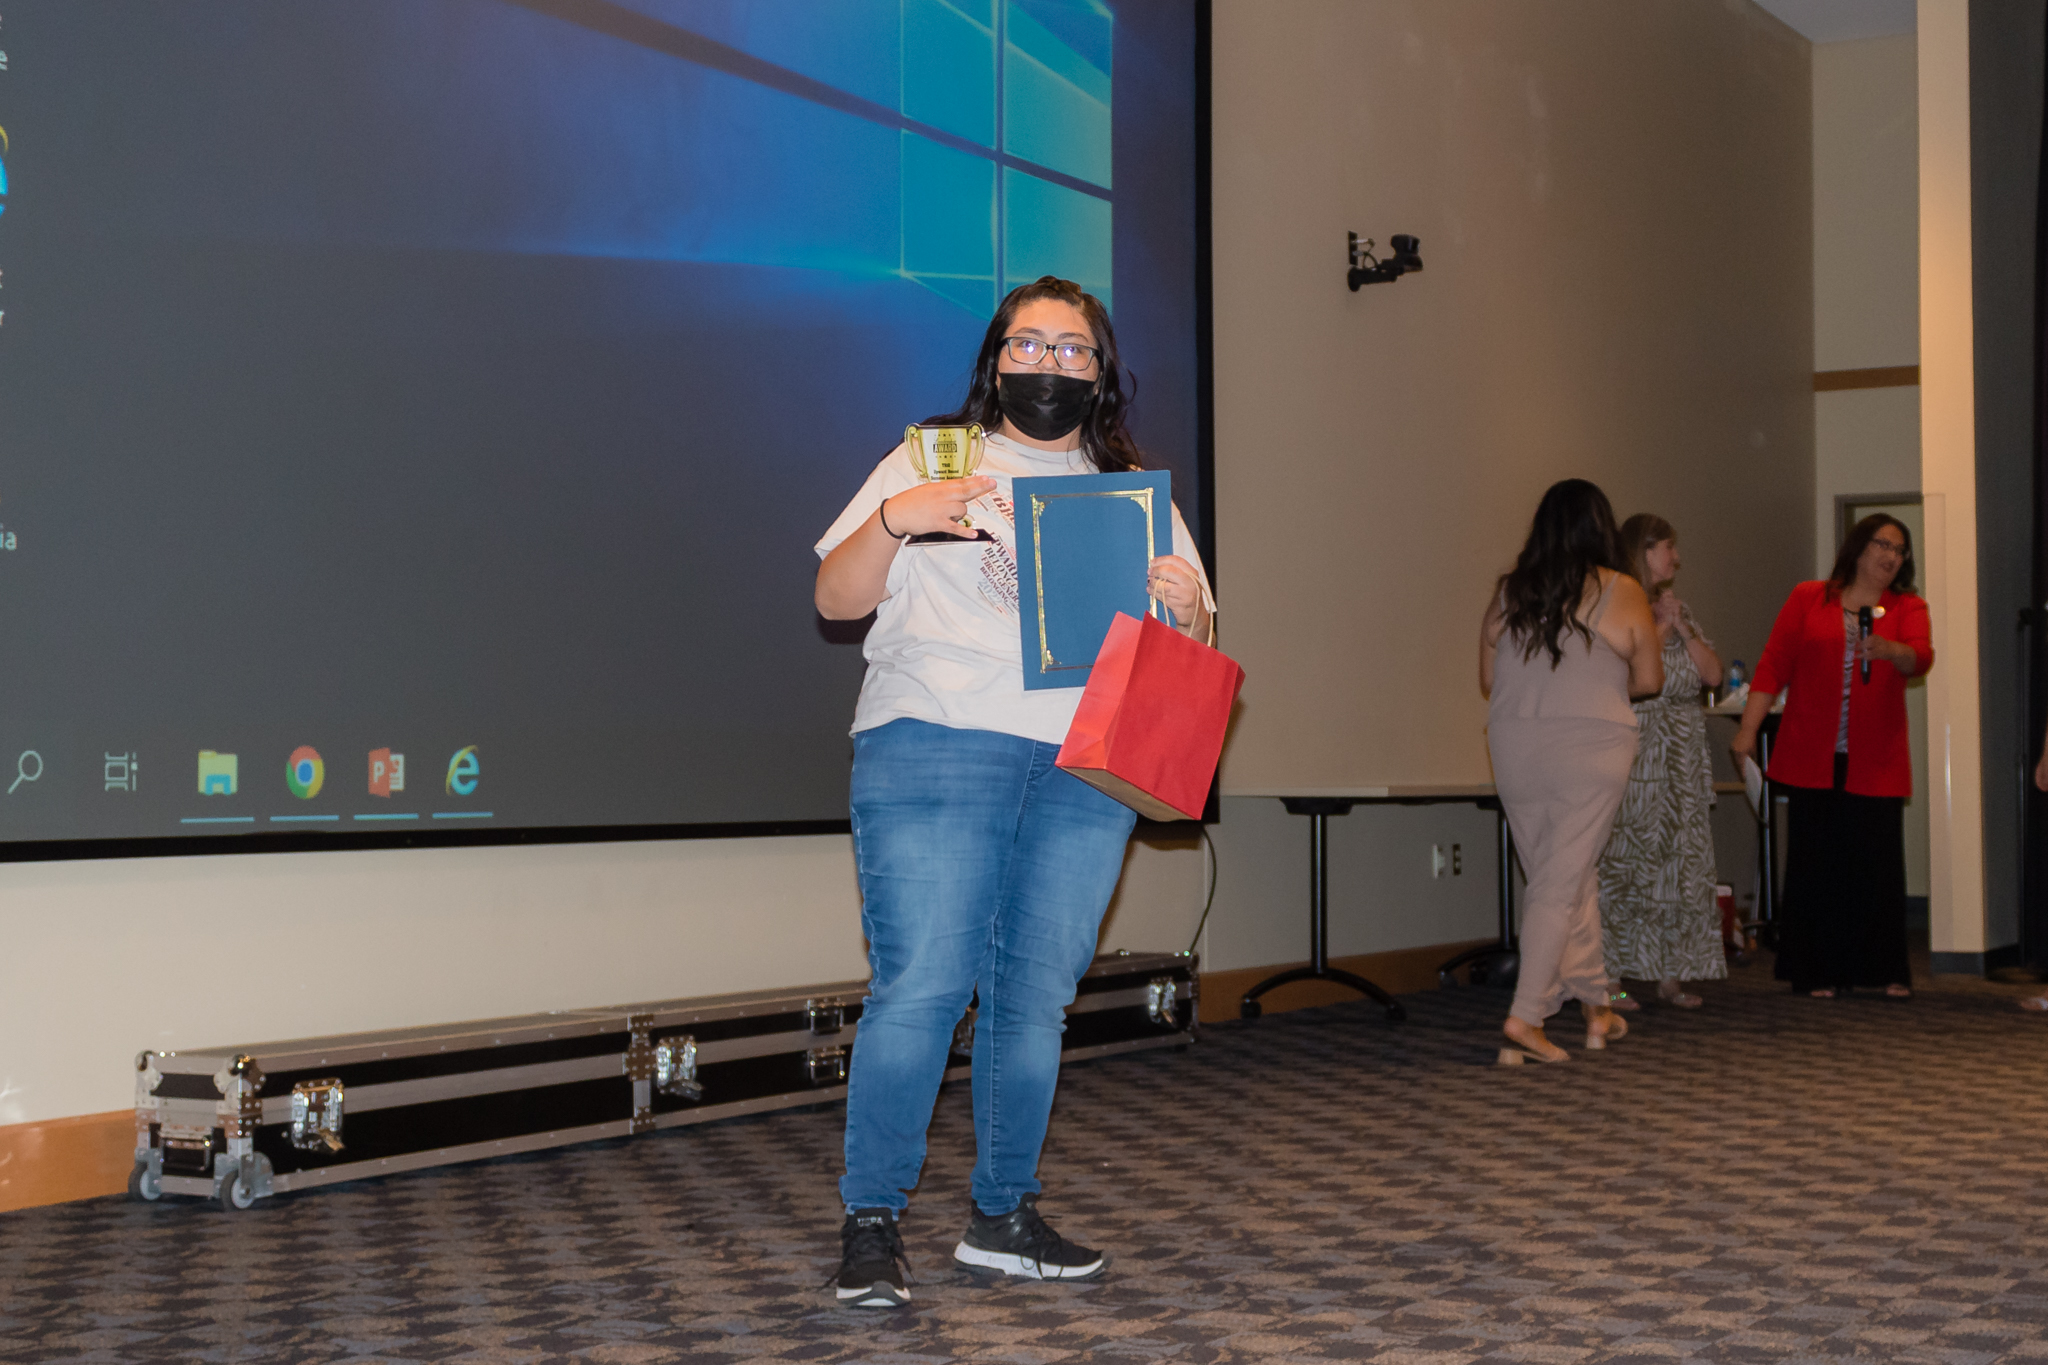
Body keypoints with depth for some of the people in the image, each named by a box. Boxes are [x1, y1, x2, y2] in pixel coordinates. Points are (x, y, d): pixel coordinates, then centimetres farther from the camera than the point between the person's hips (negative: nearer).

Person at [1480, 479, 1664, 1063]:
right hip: (1590, 752, -4)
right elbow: (1648, 680, 0)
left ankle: (1597, 1006, 24)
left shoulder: (1508, 592, 4)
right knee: (1561, 885, 0)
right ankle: (1525, 1018, -7)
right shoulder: (1621, 593, -5)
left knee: (1566, 878, 15)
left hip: (1515, 752, 4)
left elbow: (1488, 681, 9)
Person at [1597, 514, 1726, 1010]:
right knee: (1624, 862, -8)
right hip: (1633, 754, -7)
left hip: (1682, 760, 7)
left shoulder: (1679, 610, 17)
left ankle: (1671, 975, 11)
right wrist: (1660, 628, -10)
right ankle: (1609, 978, -4)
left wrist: (1682, 628, -1)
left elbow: (1712, 674, 11)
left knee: (1682, 864, 5)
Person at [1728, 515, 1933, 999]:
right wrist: (1747, 730, -2)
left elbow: (1921, 656, -11)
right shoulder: (1808, 599, 8)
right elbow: (1772, 667, 5)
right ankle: (1818, 972, 10)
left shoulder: (1907, 608, 10)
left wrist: (1888, 649, -33)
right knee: (1815, 865, 1)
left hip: (1876, 764, 1)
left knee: (1879, 864, -1)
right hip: (1811, 760, 0)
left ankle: (1889, 972, 10)